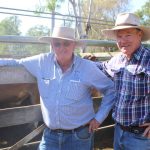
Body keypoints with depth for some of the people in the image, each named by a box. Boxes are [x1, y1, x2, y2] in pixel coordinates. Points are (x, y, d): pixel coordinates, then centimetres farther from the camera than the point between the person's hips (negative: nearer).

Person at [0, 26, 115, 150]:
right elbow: (17, 63, 12)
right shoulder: (42, 62, -3)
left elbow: (110, 89, 1)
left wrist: (99, 118, -2)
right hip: (50, 135, 2)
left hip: (79, 136, -1)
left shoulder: (88, 67, -9)